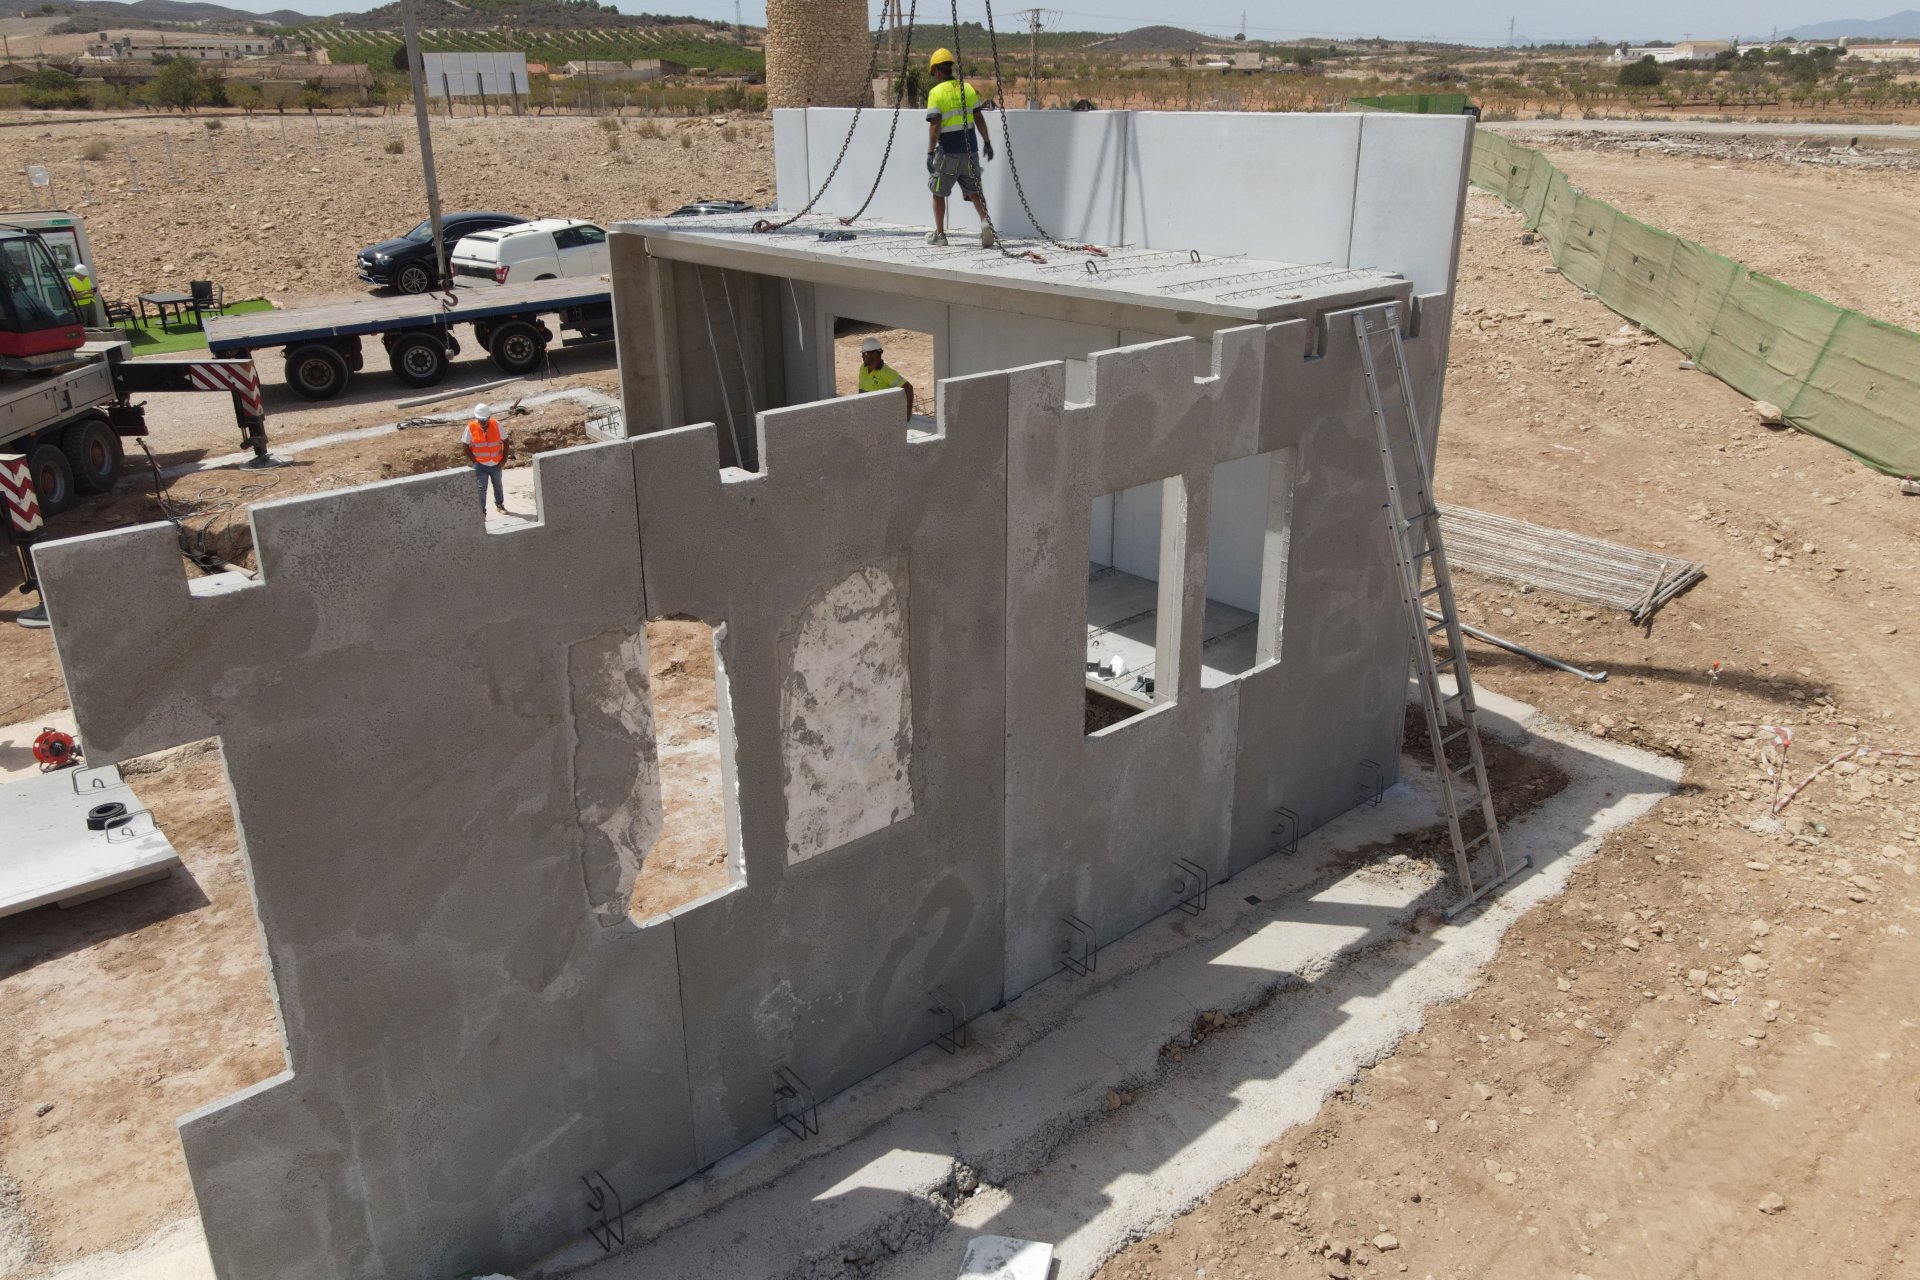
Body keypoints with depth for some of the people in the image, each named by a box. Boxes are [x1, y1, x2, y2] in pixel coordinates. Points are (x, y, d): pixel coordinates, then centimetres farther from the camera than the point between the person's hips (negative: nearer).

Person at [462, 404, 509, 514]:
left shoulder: (496, 424, -10)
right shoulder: (471, 428, -14)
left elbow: (505, 441, -1)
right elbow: (465, 445, -6)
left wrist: (504, 458, -3)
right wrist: (474, 460, -9)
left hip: (496, 463, 2)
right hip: (480, 465, -2)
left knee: (498, 485, 19)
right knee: (481, 488, -2)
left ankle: (499, 505, 39)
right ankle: (481, 510, 8)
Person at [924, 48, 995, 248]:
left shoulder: (936, 93, -8)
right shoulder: (968, 88, 7)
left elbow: (934, 126, -14)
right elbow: (979, 119, 8)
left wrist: (930, 152, -12)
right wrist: (987, 142, 15)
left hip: (948, 152, -4)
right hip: (970, 150, 4)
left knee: (938, 192, 13)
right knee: (974, 191, 9)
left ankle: (939, 233, 18)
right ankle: (985, 221, -16)